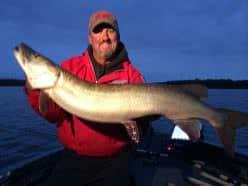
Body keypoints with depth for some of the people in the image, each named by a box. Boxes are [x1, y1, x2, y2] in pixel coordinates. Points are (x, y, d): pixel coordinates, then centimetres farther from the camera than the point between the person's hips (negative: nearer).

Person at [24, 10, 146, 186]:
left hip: (113, 161, -1)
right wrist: (35, 90, -21)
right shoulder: (71, 66, 0)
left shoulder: (131, 74, -4)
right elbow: (54, 114, -4)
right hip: (73, 158, 2)